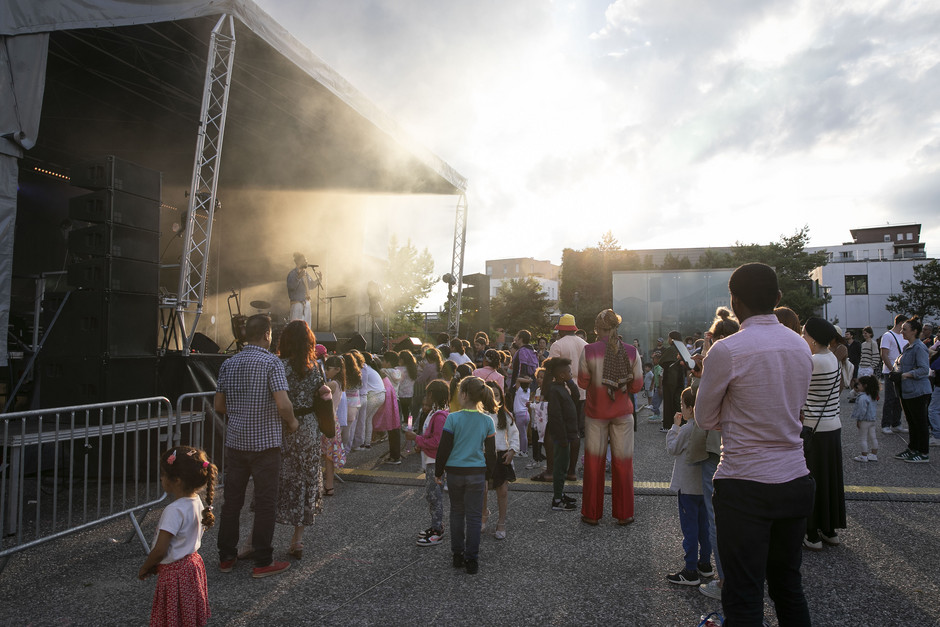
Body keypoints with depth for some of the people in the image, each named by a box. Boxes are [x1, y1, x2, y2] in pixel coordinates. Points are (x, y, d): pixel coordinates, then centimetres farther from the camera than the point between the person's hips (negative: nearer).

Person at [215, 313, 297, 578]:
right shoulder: (271, 362, -13)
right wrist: (291, 422, -4)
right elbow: (283, 404, -22)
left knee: (232, 500, 14)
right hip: (264, 442, -5)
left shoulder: (228, 364, 6)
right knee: (265, 503, 4)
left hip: (235, 440, 6)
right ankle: (263, 562, 11)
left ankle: (226, 557, 24)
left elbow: (219, 405, 11)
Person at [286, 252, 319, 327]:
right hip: (297, 303, -8)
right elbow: (291, 287, -23)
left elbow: (311, 286, 25)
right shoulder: (292, 274, -8)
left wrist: (318, 280, 9)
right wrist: (298, 278, -34)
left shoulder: (306, 273, 15)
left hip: (307, 303, 8)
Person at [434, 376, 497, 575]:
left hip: (455, 472, 0)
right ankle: (472, 560, 12)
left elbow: (444, 448, -8)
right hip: (476, 473, 1)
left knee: (457, 513, 17)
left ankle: (458, 555, 25)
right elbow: (491, 452, 3)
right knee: (474, 516, 8)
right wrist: (487, 475, 16)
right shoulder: (487, 421, -4)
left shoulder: (453, 418, -12)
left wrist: (438, 472, 4)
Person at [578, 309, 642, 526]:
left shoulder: (589, 351, -12)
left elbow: (582, 383, -4)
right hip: (623, 411, 1)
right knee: (623, 462, 11)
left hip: (596, 411, -1)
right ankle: (624, 514, 19)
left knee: (594, 462, 9)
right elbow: (637, 385, -1)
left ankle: (592, 514, 17)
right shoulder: (631, 351, -7)